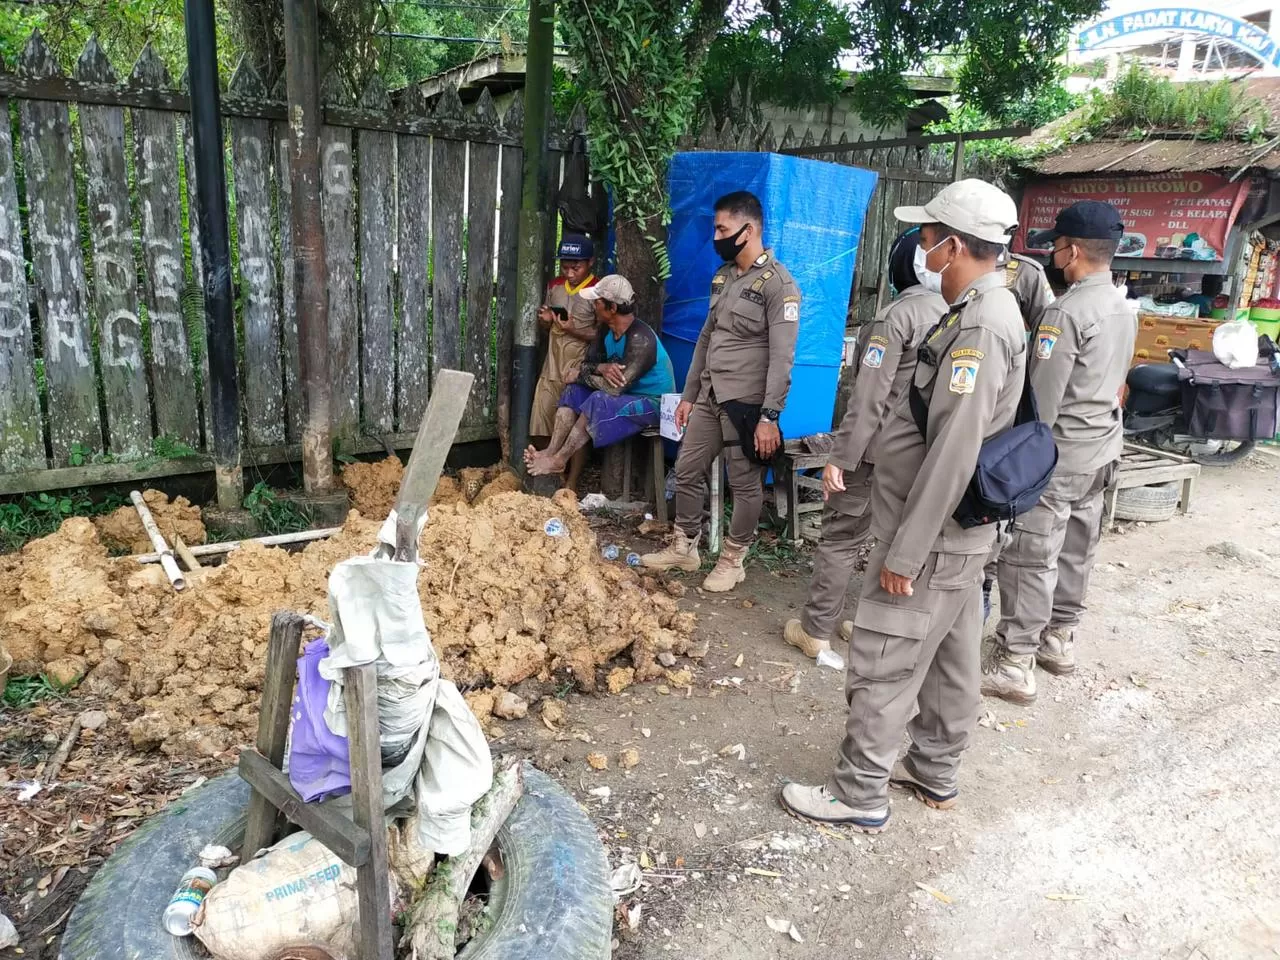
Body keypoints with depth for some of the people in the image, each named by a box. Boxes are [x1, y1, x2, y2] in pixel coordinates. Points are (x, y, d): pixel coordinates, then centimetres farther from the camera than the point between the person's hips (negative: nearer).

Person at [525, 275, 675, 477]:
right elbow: (586, 364, 3)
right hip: (626, 395, 9)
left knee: (599, 401, -31)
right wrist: (601, 368, -22)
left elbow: (614, 387, -31)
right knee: (573, 391, -1)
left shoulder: (640, 340, -27)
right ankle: (551, 451, -15)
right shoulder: (607, 330, 1)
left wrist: (582, 376, -14)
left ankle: (559, 461, -21)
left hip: (653, 403, -9)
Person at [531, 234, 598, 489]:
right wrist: (545, 320, -3)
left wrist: (574, 330, -21)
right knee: (542, 428, 6)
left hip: (580, 370, -6)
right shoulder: (554, 287, 9)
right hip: (553, 366, 6)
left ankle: (571, 485, 6)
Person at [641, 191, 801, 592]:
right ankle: (684, 547, 29)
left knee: (745, 485, 4)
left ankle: (732, 560, 19)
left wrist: (770, 416, -21)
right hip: (709, 396, 8)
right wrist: (688, 395, 16)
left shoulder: (778, 284, -12)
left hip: (746, 402, -8)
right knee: (687, 471, 13)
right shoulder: (722, 276, 12)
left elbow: (782, 358, -17)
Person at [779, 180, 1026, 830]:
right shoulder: (987, 312, 11)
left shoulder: (978, 327, -22)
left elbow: (951, 453, -26)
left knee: (880, 669, 0)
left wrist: (905, 552, -23)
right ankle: (935, 773, 35)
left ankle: (859, 796, 14)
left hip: (931, 537, -10)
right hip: (957, 533, 10)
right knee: (949, 659, 20)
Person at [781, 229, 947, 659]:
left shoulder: (897, 316, -15)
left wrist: (840, 457, -18)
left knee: (841, 537, 2)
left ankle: (815, 630, 8)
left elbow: (869, 396, -20)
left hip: (882, 448, -6)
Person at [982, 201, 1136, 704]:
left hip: (1060, 451, -9)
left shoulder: (1066, 313, -20)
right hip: (1102, 446, 9)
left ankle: (1014, 664, 1)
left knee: (1030, 558, -4)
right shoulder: (1122, 308, 9)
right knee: (1075, 550, 18)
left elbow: (1042, 401, -20)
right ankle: (1059, 639, 31)